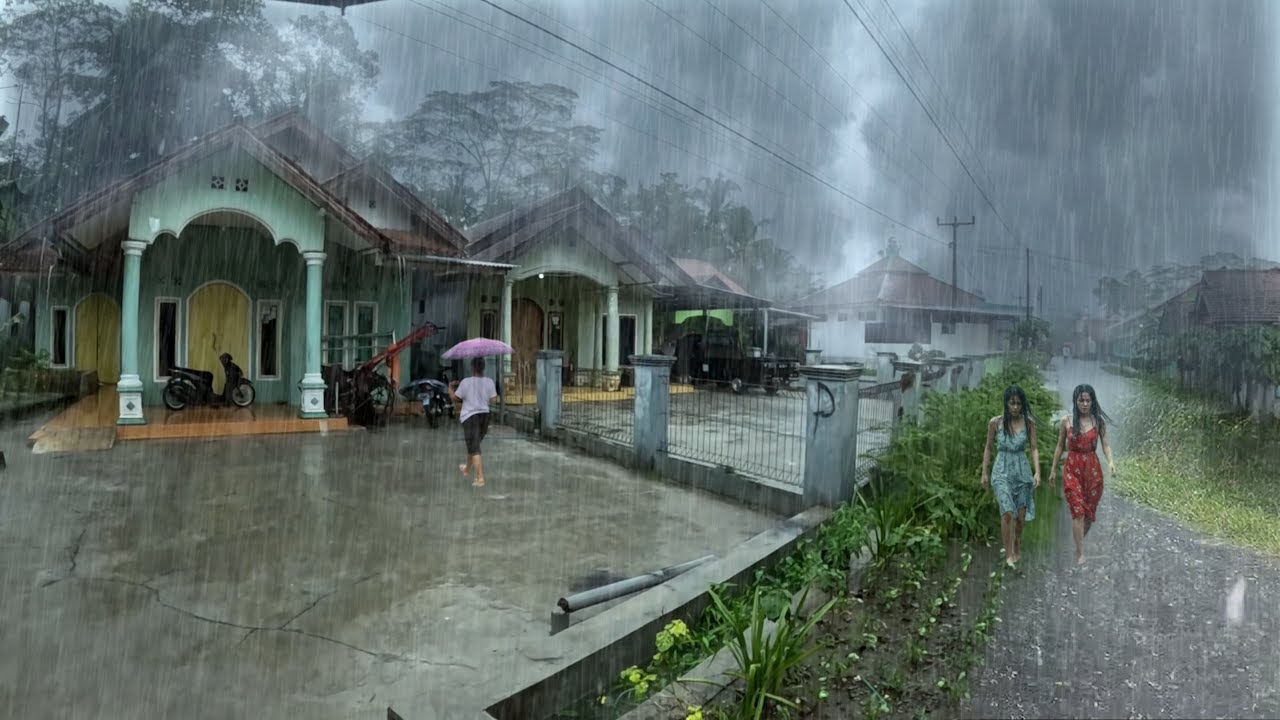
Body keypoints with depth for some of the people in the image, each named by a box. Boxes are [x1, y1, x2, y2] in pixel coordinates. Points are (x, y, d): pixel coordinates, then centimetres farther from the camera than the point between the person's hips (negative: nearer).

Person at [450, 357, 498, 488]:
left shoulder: (466, 382, -13)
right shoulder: (489, 382, -4)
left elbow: (456, 399, -1)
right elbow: (493, 400, -1)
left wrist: (451, 390, 16)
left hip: (470, 416, -5)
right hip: (485, 415, 5)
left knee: (474, 448, -2)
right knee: (473, 444, 25)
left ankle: (480, 478, -9)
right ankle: (467, 469, 45)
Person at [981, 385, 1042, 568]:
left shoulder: (1028, 422, -2)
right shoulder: (995, 422, -4)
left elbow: (1034, 448, 0)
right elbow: (988, 448, 4)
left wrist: (1037, 472, -11)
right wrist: (984, 473, 6)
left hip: (1022, 471, 2)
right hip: (1002, 471, -2)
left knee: (1021, 514, 8)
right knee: (1007, 512, -15)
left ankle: (1017, 547, 35)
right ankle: (1009, 554, -4)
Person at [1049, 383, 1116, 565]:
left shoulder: (1098, 421, 1)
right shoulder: (1066, 421, -1)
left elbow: (1105, 444, -1)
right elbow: (1060, 446, 7)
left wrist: (1110, 461, -20)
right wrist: (1053, 469, 10)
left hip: (1093, 468, 2)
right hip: (1072, 469, -2)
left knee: (1090, 511, 10)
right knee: (1078, 511, -10)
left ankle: (1079, 544, 32)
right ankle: (1080, 553, -5)